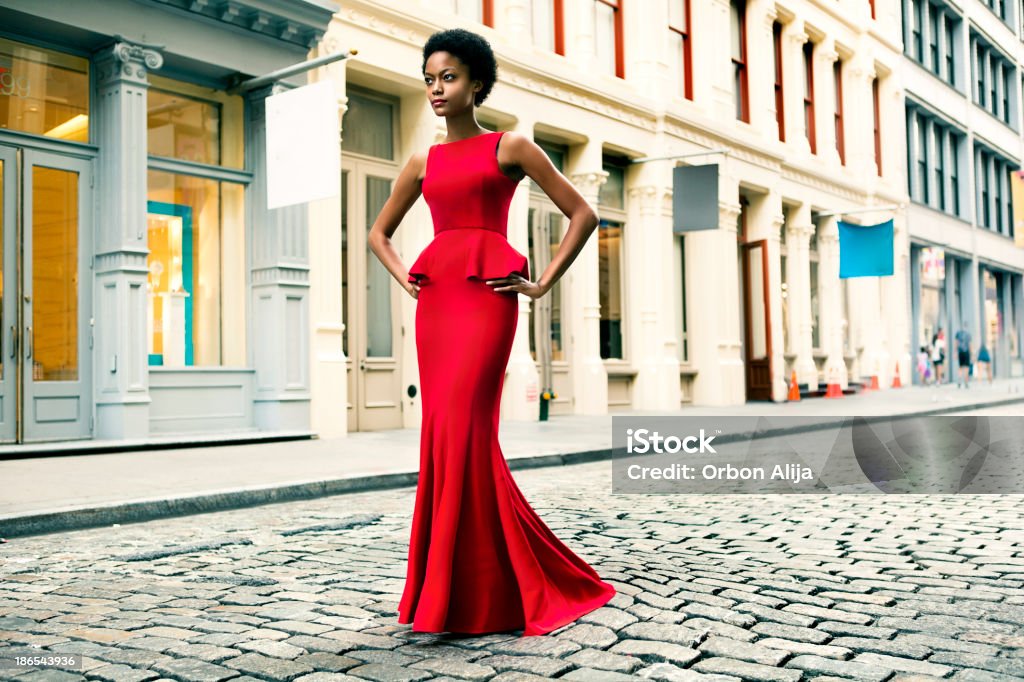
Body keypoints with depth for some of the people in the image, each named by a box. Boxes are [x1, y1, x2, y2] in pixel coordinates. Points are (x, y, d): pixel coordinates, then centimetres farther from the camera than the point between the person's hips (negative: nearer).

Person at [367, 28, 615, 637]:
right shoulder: (423, 163, 18)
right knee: (444, 434, 2)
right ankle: (458, 589, 14)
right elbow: (380, 232, 30)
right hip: (435, 299, 5)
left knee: (461, 430, -15)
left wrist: (543, 283, -2)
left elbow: (583, 214, 3)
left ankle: (470, 595, -5)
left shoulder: (510, 146, 5)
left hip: (486, 296, -5)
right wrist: (404, 277, 13)